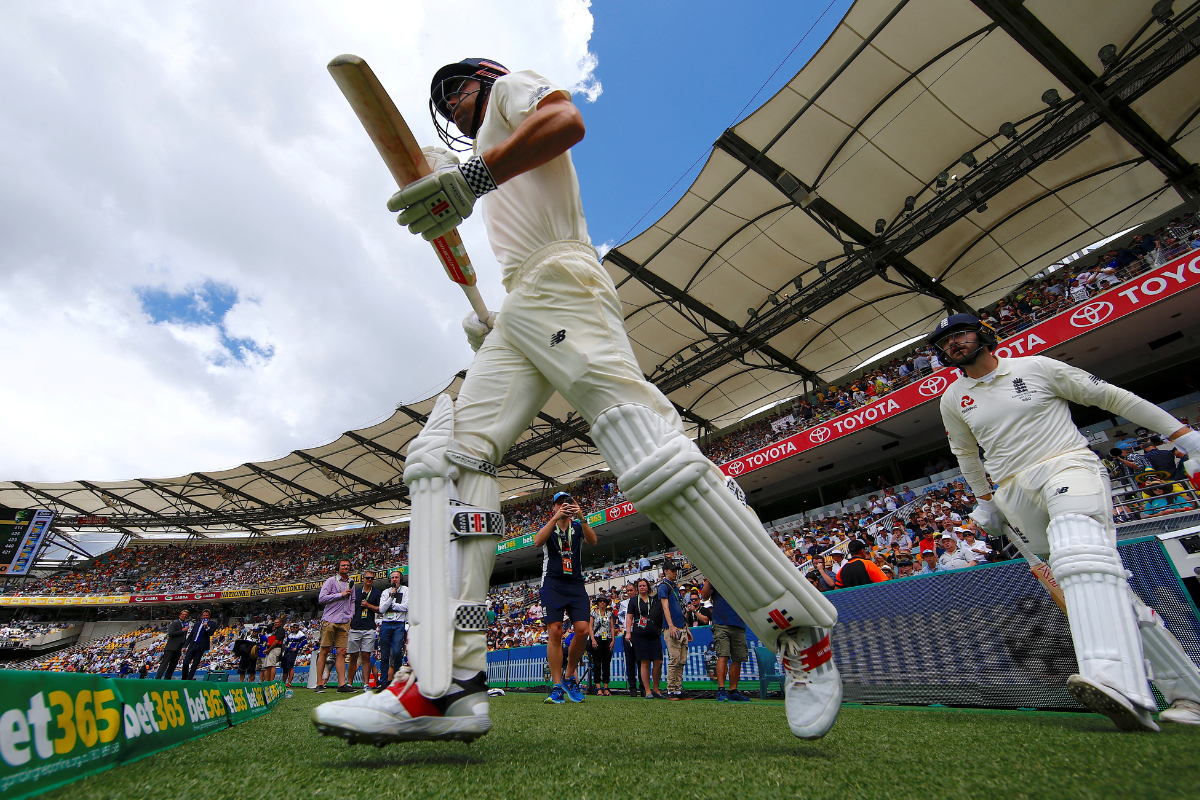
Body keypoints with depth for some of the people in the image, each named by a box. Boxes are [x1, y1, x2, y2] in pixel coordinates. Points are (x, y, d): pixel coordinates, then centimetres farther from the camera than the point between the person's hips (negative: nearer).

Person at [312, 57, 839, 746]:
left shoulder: (511, 89, 21)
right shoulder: (500, 181, 42)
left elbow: (567, 121, -5)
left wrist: (471, 175, -15)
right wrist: (493, 325, 22)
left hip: (560, 285, -9)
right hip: (518, 315, 9)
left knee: (651, 455, -24)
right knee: (446, 451, -10)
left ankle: (804, 633, -11)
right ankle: (446, 684, -20)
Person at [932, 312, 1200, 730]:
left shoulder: (1035, 367, 4)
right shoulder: (952, 401, 12)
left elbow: (1109, 395, 8)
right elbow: (966, 453, 26)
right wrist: (984, 499, 27)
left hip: (1068, 465, -4)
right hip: (1016, 495, 4)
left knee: (1080, 553, -33)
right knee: (1105, 585, 3)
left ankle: (1118, 683, -48)